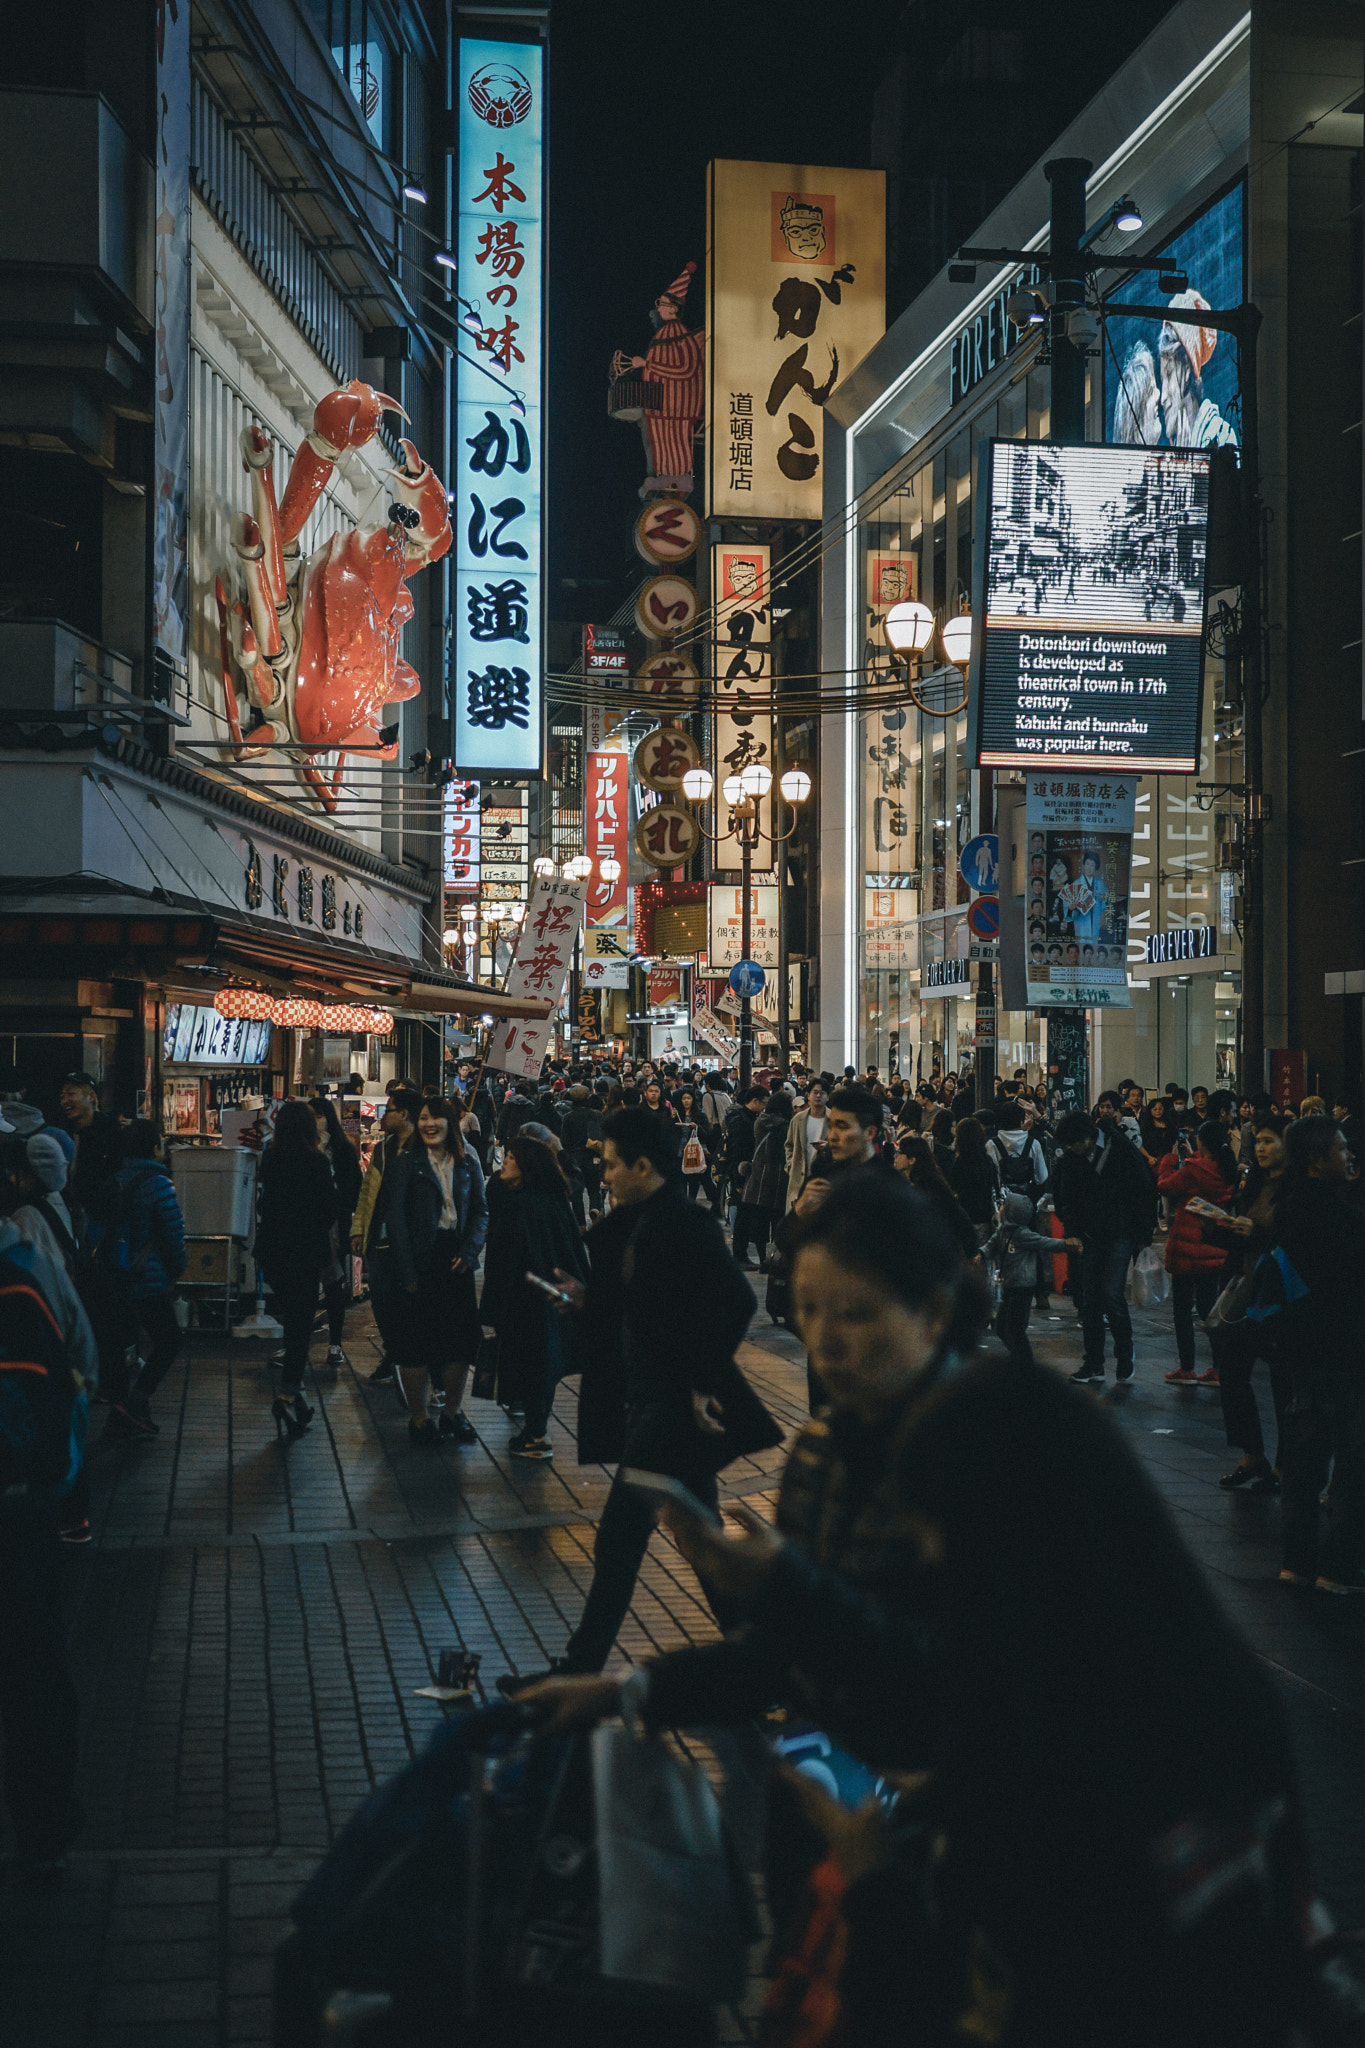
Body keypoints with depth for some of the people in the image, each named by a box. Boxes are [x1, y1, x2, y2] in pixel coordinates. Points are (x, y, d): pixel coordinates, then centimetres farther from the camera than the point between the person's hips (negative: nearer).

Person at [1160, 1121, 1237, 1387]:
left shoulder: (1193, 1171, -20)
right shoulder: (1228, 1171, -1)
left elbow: (1166, 1186, -4)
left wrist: (1169, 1161, 11)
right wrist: (1190, 1159, 19)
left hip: (1188, 1248, -6)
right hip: (1215, 1251, 6)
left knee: (1182, 1308, 5)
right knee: (1208, 1306, 14)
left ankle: (1186, 1369, 8)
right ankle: (1219, 1368, 11)